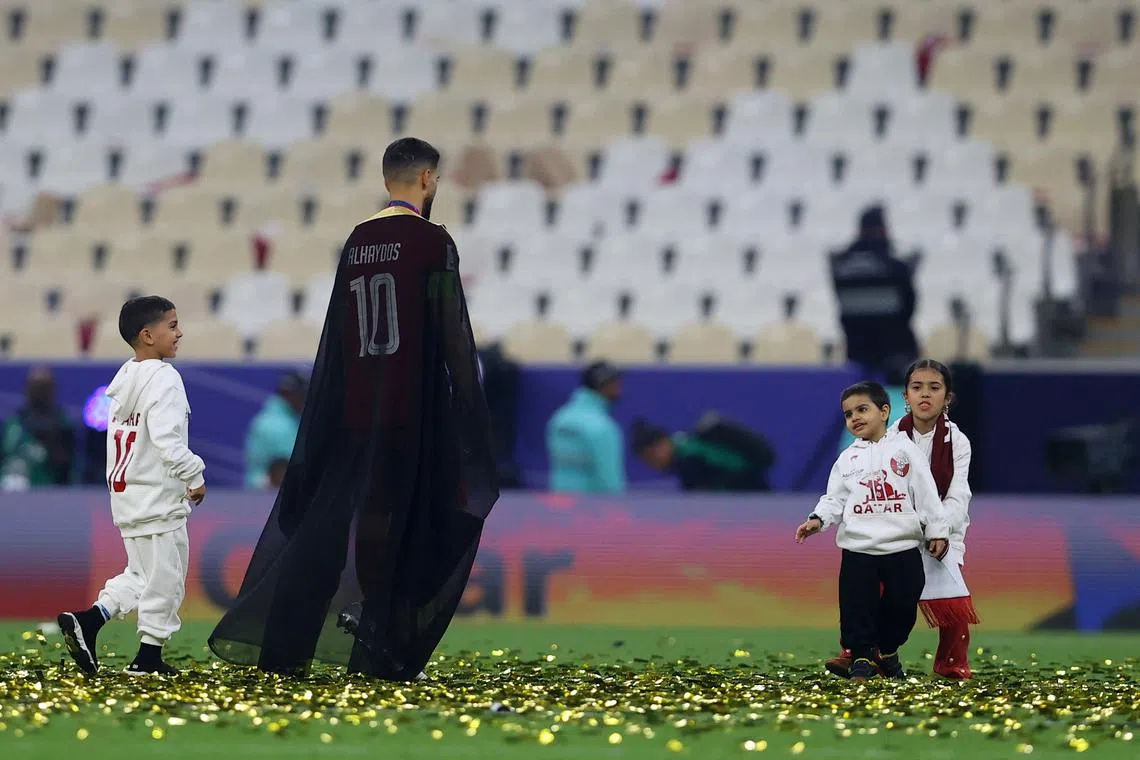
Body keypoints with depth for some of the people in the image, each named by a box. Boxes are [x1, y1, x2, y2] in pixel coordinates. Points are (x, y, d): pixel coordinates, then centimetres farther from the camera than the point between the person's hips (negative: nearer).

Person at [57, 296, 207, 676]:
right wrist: (195, 477, -14)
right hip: (159, 498, -9)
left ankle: (89, 619, 3)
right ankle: (149, 655, 7)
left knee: (141, 574, 18)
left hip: (126, 497, 9)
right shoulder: (163, 378, -15)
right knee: (165, 575, 2)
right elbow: (168, 440, -24)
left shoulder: (124, 378, 13)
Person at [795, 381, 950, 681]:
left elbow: (926, 494, 1)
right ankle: (862, 657, 8)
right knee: (857, 606, -5)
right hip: (858, 549, 1)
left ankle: (888, 651, 26)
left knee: (902, 604, 4)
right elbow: (835, 499, 7)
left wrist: (938, 531, -2)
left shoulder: (905, 450, 3)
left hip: (903, 548, -1)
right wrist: (818, 519, -12)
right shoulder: (847, 459, 10)